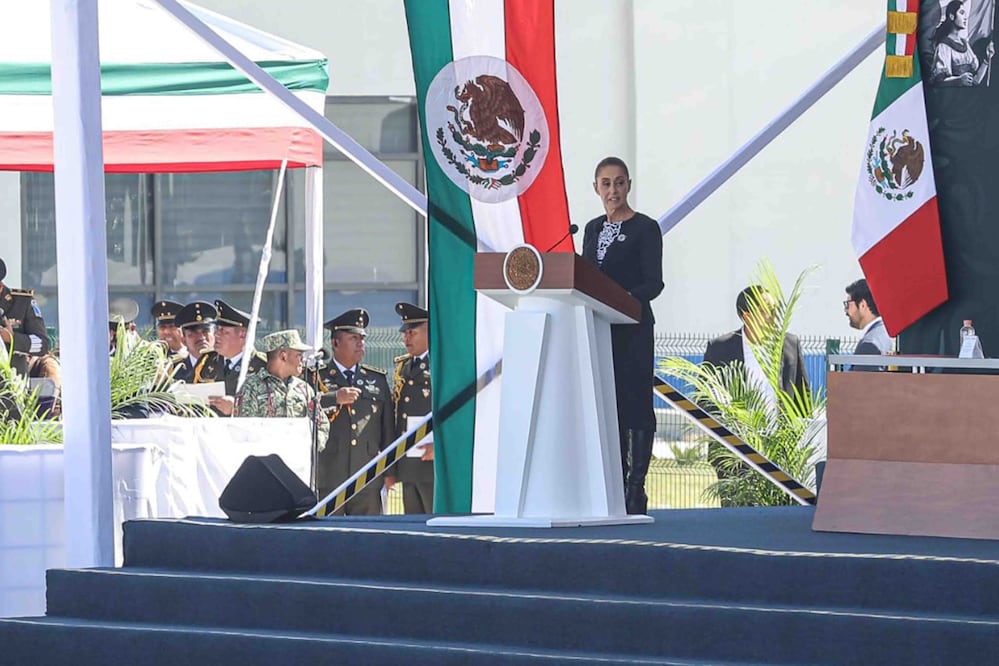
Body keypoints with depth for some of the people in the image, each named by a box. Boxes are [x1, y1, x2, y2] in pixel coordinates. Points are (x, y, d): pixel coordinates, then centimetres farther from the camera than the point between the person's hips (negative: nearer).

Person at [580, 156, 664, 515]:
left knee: (634, 402, -6)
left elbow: (654, 281, -10)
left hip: (632, 329, -6)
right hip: (597, 327, 6)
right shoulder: (593, 229, 15)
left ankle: (635, 488, -5)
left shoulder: (644, 228, -3)